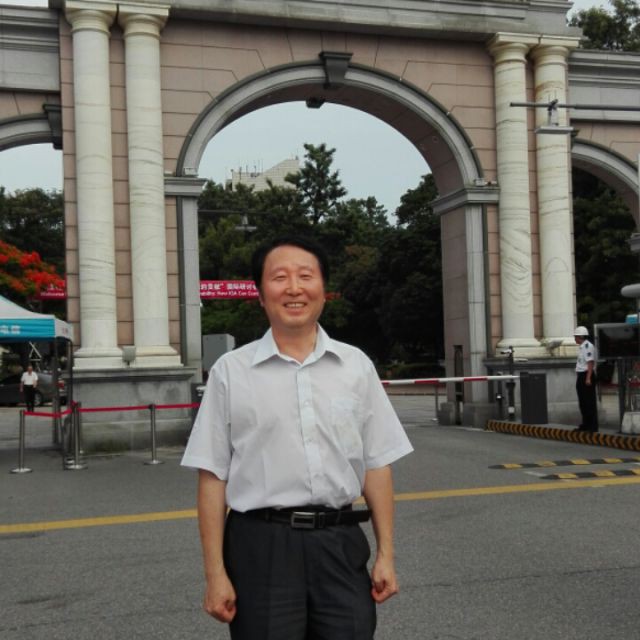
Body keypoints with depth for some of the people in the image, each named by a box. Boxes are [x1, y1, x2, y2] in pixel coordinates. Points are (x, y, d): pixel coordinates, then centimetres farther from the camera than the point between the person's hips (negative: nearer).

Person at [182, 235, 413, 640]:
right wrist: (216, 573, -4)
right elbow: (213, 475, -1)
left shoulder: (356, 366, 6)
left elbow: (376, 465, 8)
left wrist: (386, 554, 5)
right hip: (262, 546, -2)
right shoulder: (231, 371, -1)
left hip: (340, 544, 2)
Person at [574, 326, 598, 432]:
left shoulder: (588, 346, -16)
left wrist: (588, 378, -26)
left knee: (590, 402, -5)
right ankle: (586, 425, 23)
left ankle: (592, 426, 0)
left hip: (586, 376, -10)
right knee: (583, 402, 15)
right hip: (581, 376, 10)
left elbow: (590, 363, -22)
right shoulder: (581, 347, 16)